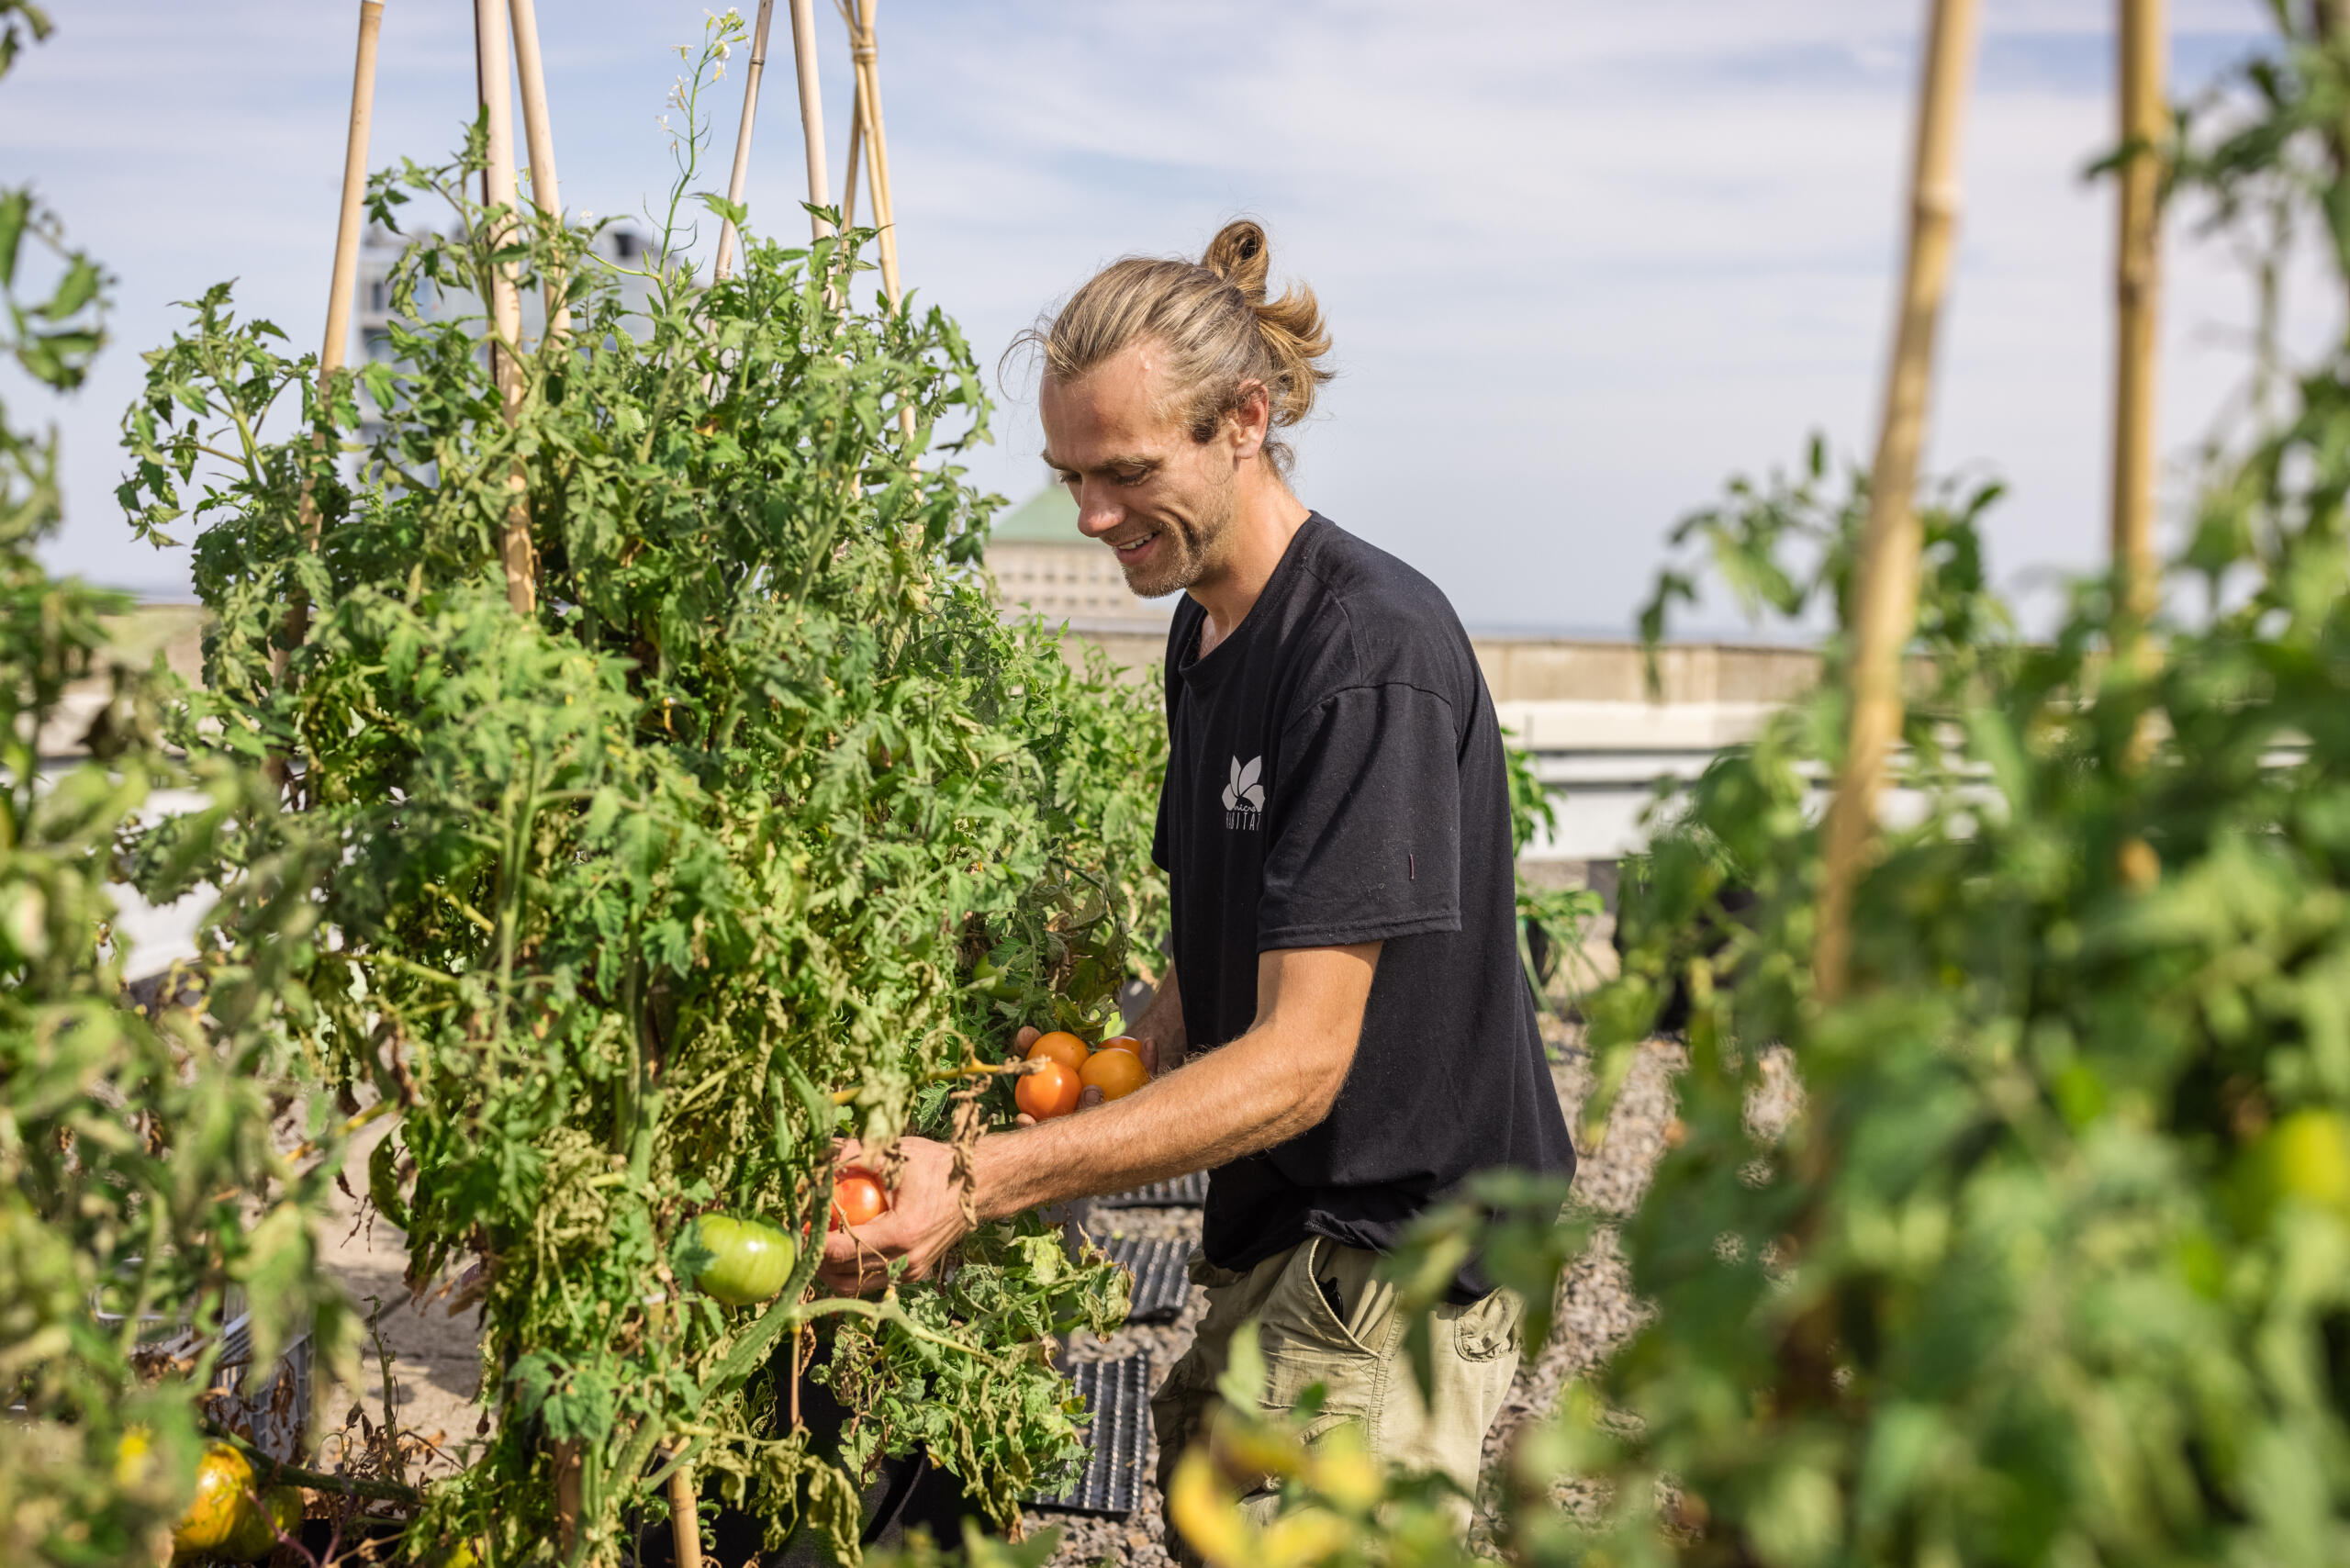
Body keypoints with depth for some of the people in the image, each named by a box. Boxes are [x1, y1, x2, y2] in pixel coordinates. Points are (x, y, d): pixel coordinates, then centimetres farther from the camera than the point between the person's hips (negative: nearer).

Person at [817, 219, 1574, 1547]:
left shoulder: (1372, 650, -20)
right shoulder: (1206, 627, 9)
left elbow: (1300, 1061, -23)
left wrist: (983, 1179, -27)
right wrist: (1105, 1083, 0)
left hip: (1401, 1256, -8)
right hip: (1278, 1236, 8)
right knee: (1198, 1517, 10)